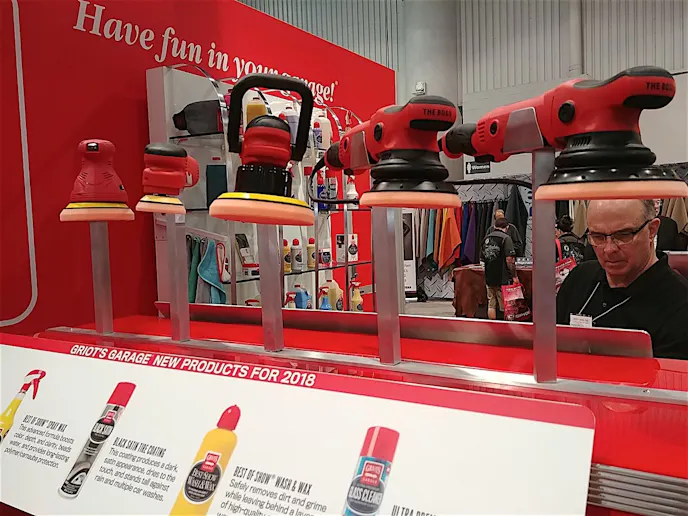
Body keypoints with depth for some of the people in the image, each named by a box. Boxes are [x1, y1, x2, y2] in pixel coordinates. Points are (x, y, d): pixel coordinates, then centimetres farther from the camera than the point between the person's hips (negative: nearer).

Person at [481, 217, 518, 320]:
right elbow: (509, 259, -17)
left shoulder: (486, 238, 9)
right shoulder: (506, 238, -11)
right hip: (502, 278, -6)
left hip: (489, 277, 6)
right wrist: (514, 276, -9)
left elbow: (482, 257, 17)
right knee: (505, 307, 2)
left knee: (491, 305, 11)